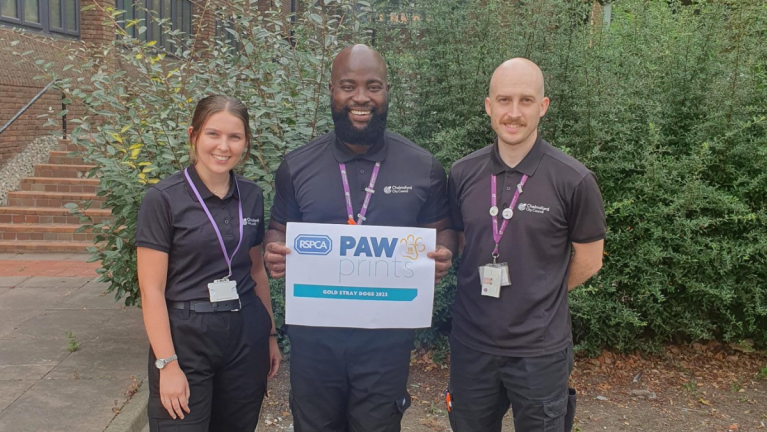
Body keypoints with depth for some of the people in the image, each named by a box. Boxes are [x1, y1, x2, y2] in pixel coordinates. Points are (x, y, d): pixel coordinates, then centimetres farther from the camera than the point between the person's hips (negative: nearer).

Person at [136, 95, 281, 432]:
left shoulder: (251, 196, 4)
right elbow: (151, 289, -11)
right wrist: (167, 364, -15)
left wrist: (270, 334, 14)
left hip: (247, 335, 5)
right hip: (186, 337, -4)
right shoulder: (163, 199, -11)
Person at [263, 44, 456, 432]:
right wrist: (274, 253, -16)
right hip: (313, 334, 1)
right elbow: (278, 230, 6)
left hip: (387, 336, -1)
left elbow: (442, 231, 5)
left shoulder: (423, 168, -4)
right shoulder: (297, 166, -2)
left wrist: (443, 255, -18)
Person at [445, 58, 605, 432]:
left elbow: (588, 261, -1)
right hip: (470, 343, 3)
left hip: (540, 350, -3)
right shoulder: (462, 174, -2)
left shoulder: (574, 181, -12)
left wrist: (538, 299, 6)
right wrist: (485, 291, 1)